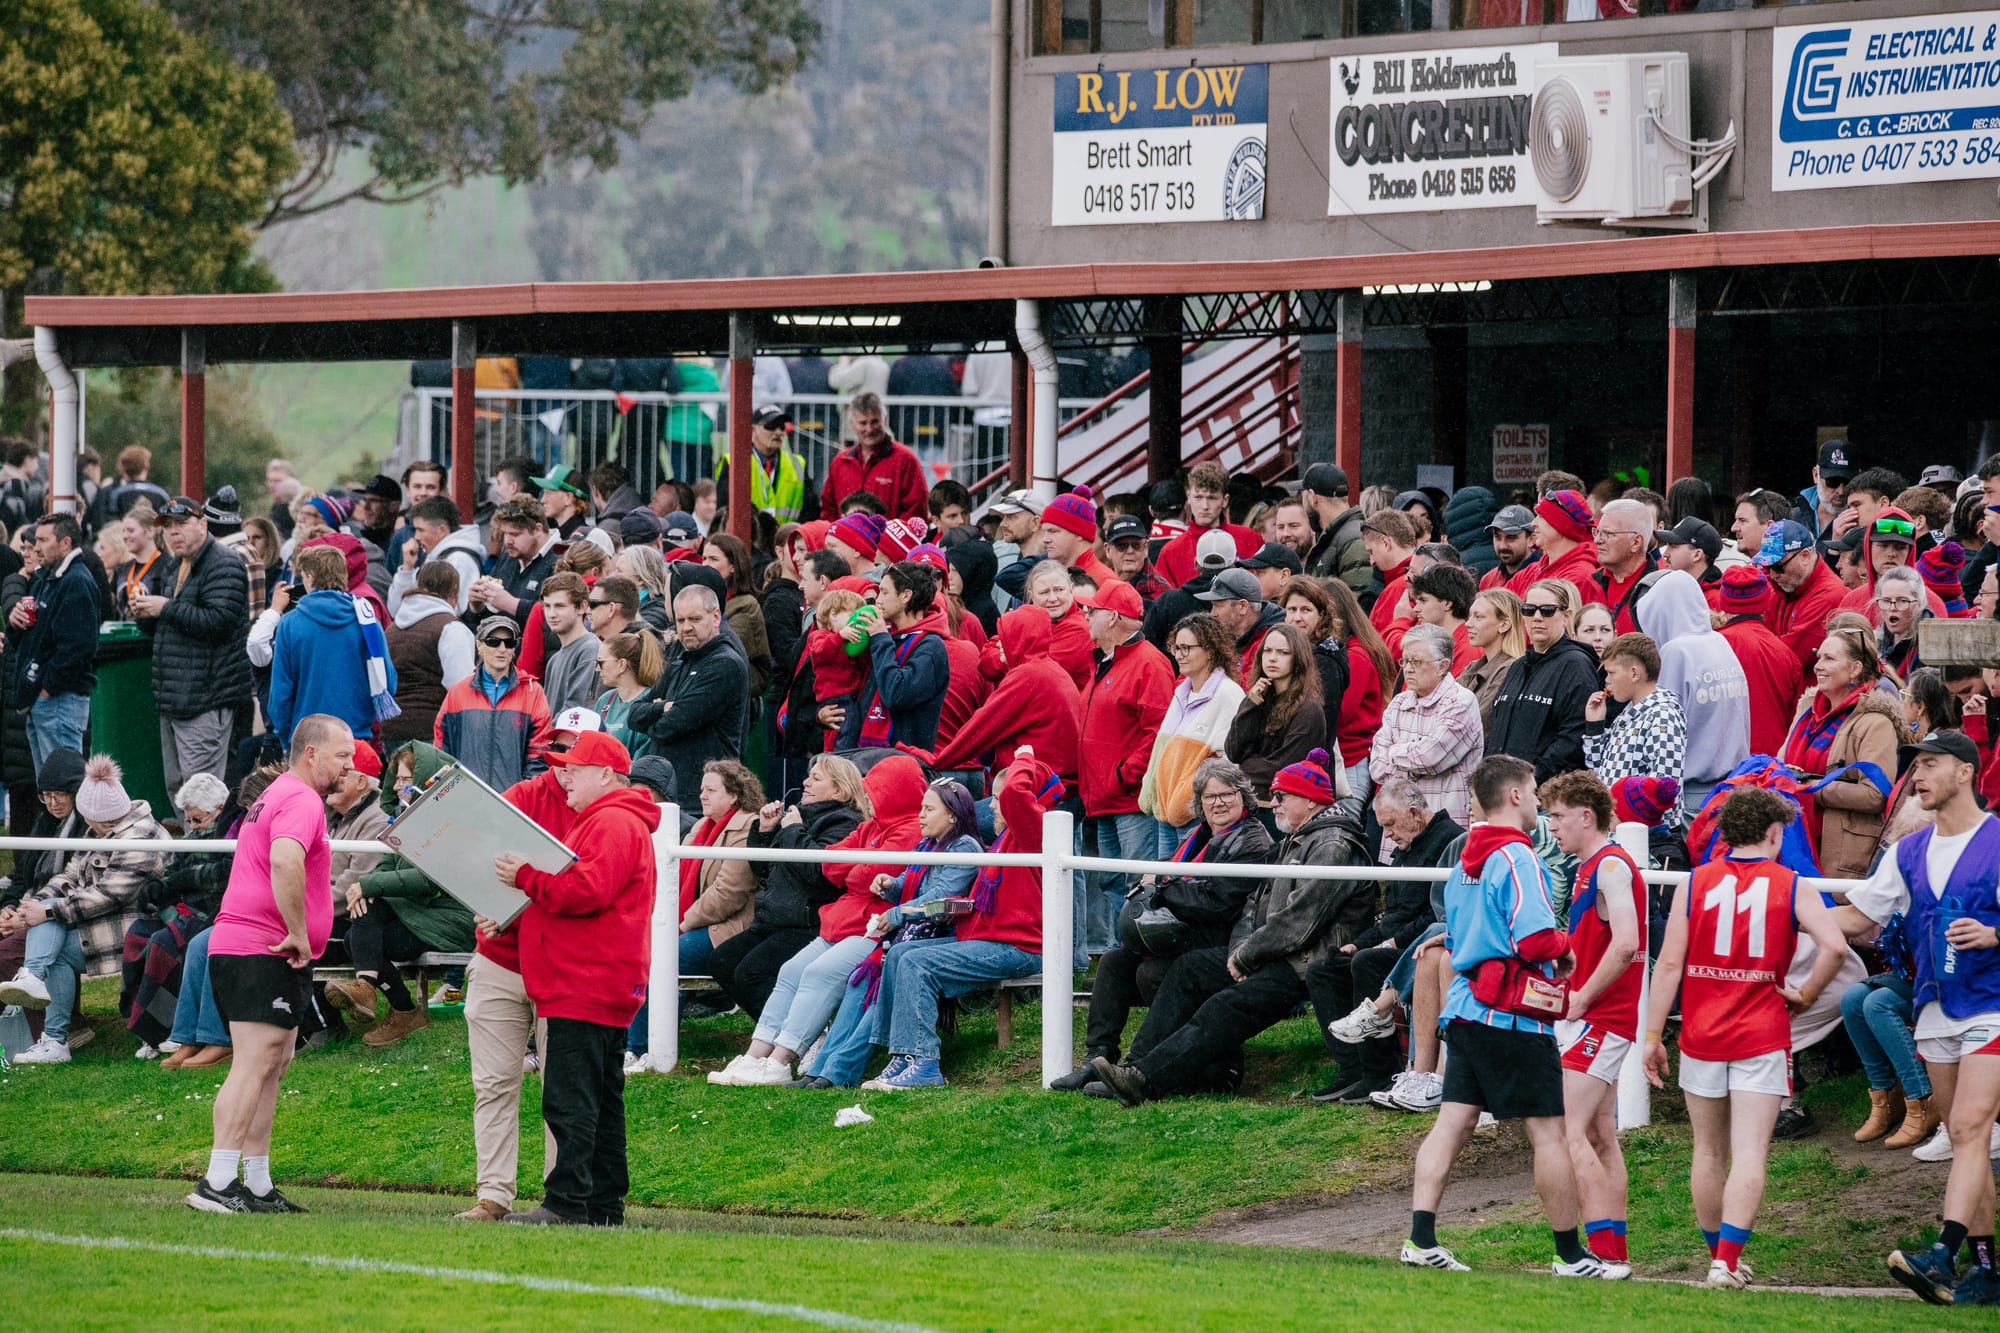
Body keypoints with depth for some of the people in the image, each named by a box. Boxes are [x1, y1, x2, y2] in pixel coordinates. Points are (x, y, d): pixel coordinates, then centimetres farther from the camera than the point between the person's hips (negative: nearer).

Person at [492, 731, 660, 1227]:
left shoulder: (615, 825, -11)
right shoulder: (601, 821, 25)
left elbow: (587, 890, -23)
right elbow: (574, 891, 29)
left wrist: (527, 877, -15)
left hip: (587, 986, -12)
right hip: (603, 989, 12)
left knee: (569, 1098, -13)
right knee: (601, 1099, 12)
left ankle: (566, 1202, -16)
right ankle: (605, 1203, 14)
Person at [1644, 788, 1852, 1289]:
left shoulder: (1695, 884, 2)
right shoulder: (1791, 888, -2)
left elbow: (1669, 963, -2)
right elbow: (1834, 946, -16)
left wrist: (1653, 1035, 1)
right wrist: (1806, 996, -1)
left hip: (1701, 1036, 2)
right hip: (1761, 1037, -2)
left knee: (1708, 1152, 15)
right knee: (1749, 1154, -4)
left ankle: (1718, 1257, 27)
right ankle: (1727, 1261, -16)